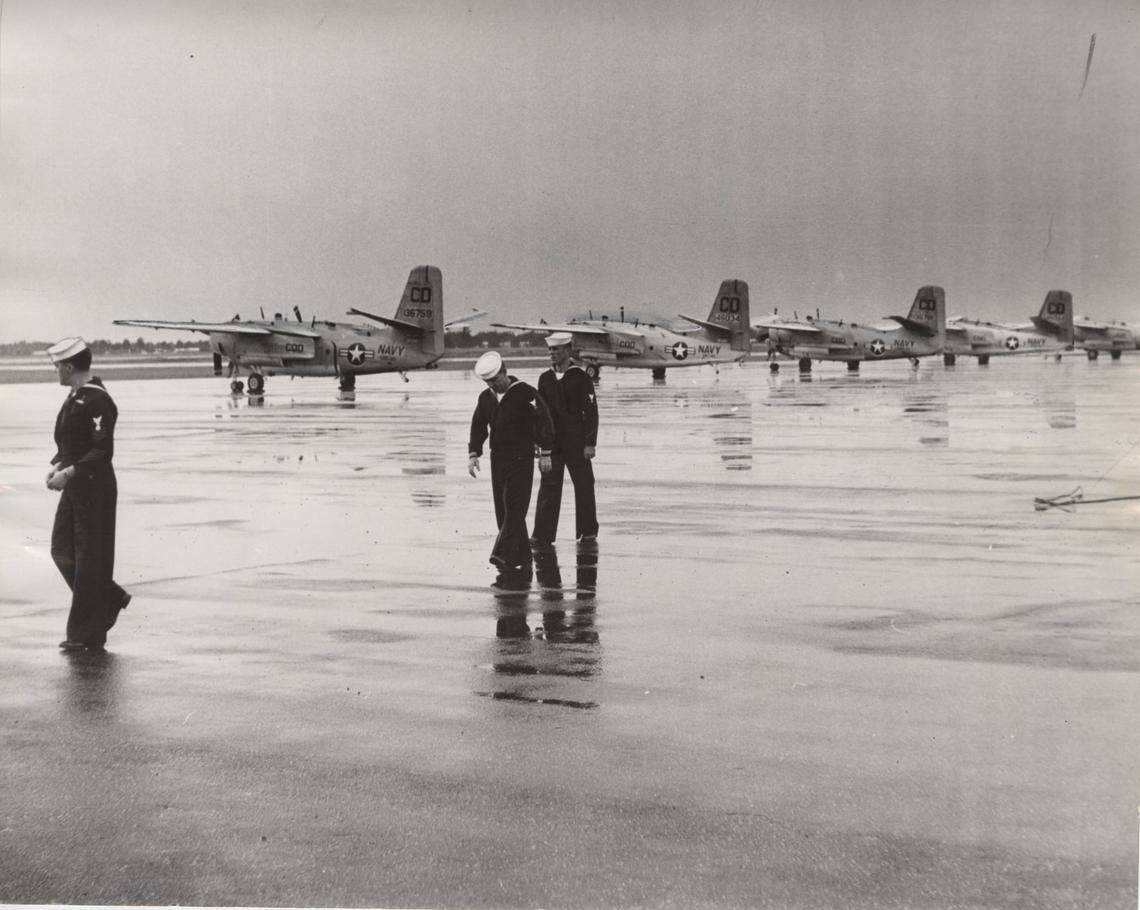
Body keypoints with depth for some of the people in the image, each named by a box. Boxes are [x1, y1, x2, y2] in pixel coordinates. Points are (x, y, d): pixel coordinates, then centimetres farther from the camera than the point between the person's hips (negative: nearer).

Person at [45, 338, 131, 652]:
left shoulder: (97, 401, -18)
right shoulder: (74, 397, 13)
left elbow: (103, 452, -23)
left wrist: (68, 473, -25)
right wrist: (58, 465, 4)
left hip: (95, 489, -10)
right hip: (75, 488, 10)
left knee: (90, 561, -3)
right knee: (62, 550, 12)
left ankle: (89, 635, 5)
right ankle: (111, 599, 26)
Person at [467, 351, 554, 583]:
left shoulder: (526, 394, -7)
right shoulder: (485, 398, 10)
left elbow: (544, 422, -5)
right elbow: (478, 427, 16)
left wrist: (545, 454, -7)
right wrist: (473, 453, 3)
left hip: (521, 458, -6)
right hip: (497, 459, 6)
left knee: (514, 508, -15)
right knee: (503, 510, 3)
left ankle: (503, 555, -23)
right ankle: (522, 558, 9)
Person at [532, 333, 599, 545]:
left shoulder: (581, 378, -6)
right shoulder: (545, 378, 8)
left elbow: (591, 412, -7)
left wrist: (590, 443, -11)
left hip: (576, 443, -4)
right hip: (552, 443, 4)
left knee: (584, 487, 6)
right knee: (548, 487, -2)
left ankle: (588, 531, 20)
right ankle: (543, 535, -2)